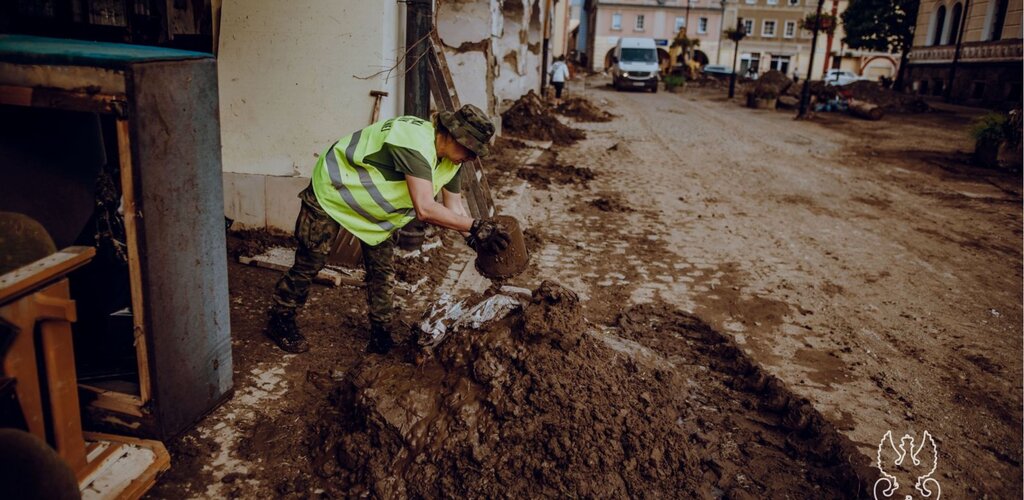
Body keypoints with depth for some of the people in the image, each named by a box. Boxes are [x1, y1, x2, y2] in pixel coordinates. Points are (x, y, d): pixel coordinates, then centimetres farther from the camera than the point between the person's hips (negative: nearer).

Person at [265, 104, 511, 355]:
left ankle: (381, 338, 18)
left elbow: (454, 209, -4)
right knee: (309, 263, 3)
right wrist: (475, 226, -43)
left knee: (383, 270, 5)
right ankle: (280, 321, 24)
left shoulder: (451, 160, -10)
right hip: (331, 192, -8)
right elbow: (425, 210, -46)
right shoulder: (416, 142, -39)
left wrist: (475, 238, -21)